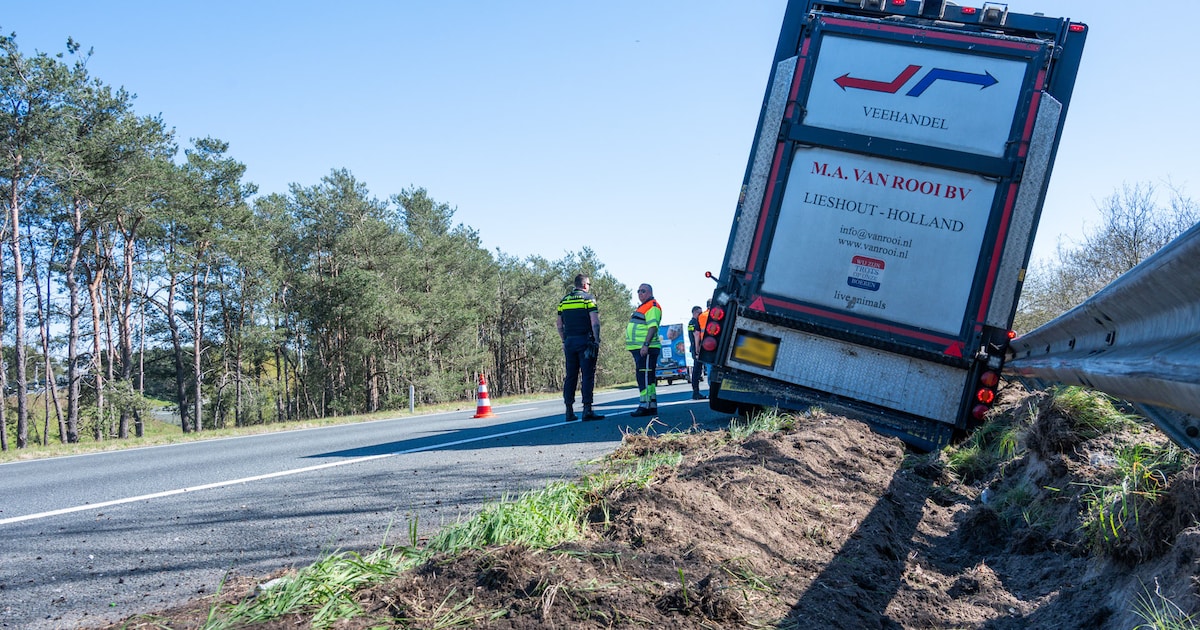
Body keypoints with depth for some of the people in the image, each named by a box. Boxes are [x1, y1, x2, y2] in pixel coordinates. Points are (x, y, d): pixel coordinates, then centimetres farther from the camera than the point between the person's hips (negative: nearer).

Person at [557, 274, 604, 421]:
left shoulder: (563, 300, 13)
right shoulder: (588, 298, -3)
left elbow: (560, 325, 15)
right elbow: (595, 323, -11)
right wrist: (597, 341, -7)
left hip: (569, 341, 5)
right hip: (585, 341, -5)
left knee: (570, 376, 8)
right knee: (588, 375, -5)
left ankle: (569, 411, 8)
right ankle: (587, 409, -12)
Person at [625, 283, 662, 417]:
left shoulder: (652, 306, -9)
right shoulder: (642, 307, 24)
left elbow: (653, 326, -19)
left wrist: (646, 345, -26)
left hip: (646, 349, -11)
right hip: (638, 349, 11)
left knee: (645, 377, -14)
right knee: (643, 377, 12)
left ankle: (645, 406, -16)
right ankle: (652, 406, 15)